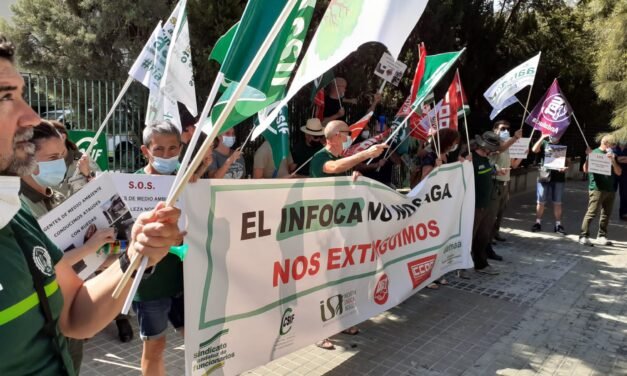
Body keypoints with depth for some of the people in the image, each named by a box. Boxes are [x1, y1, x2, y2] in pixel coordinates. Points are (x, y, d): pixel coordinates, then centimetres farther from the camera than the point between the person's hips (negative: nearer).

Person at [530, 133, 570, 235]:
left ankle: (558, 225, 11)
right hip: (544, 177, -1)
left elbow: (568, 161, 12)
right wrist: (542, 138, -16)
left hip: (558, 178, 1)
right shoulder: (545, 143, 6)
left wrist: (566, 167, -9)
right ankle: (538, 223, 14)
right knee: (540, 202, 4)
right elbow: (534, 150, -11)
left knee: (557, 203, 4)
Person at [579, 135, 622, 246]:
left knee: (606, 214, 8)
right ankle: (584, 236, -7)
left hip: (610, 189, 6)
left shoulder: (612, 155, 17)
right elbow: (586, 169, -7)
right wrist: (588, 157, -20)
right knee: (592, 213, -10)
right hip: (597, 188, -6)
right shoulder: (594, 153, 1)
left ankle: (601, 236, 16)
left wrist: (613, 161, -5)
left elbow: (619, 172, 10)